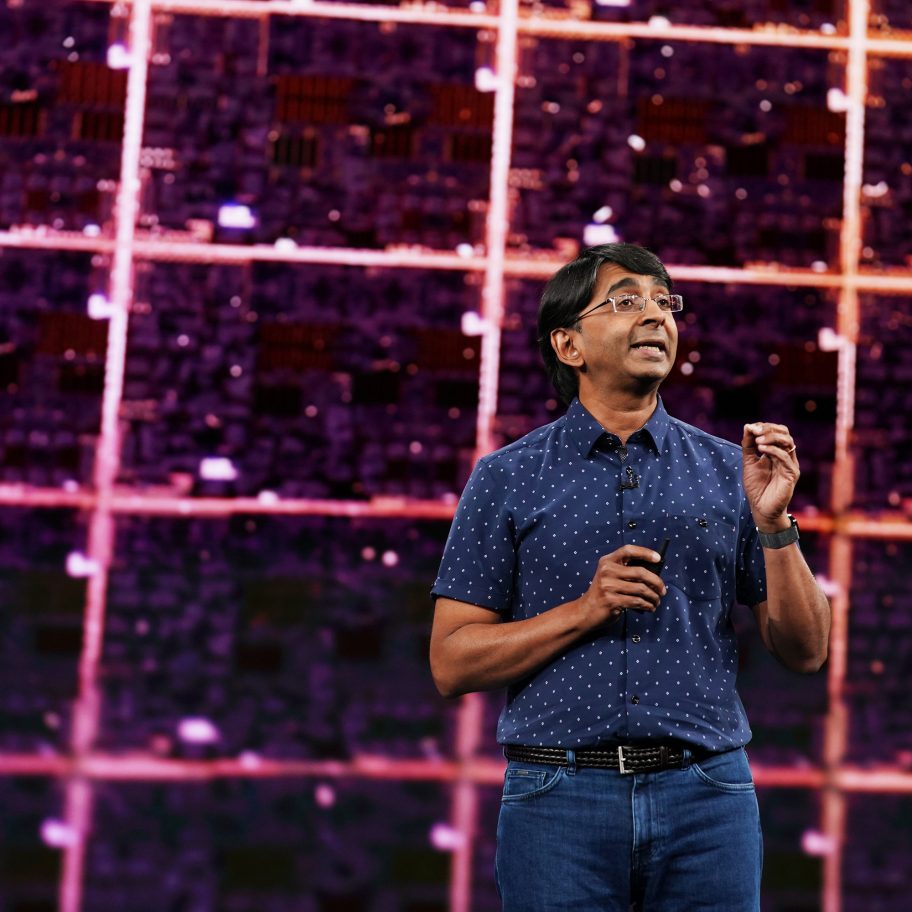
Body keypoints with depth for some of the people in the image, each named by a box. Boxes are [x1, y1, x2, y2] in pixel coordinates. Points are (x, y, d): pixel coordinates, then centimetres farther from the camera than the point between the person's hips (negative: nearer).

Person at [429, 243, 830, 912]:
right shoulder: (508, 478, 3)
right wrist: (587, 609, -12)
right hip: (560, 799, -1)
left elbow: (804, 652, 6)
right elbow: (452, 665, 0)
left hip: (706, 794, 2)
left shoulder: (727, 471, 7)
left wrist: (773, 522, -9)